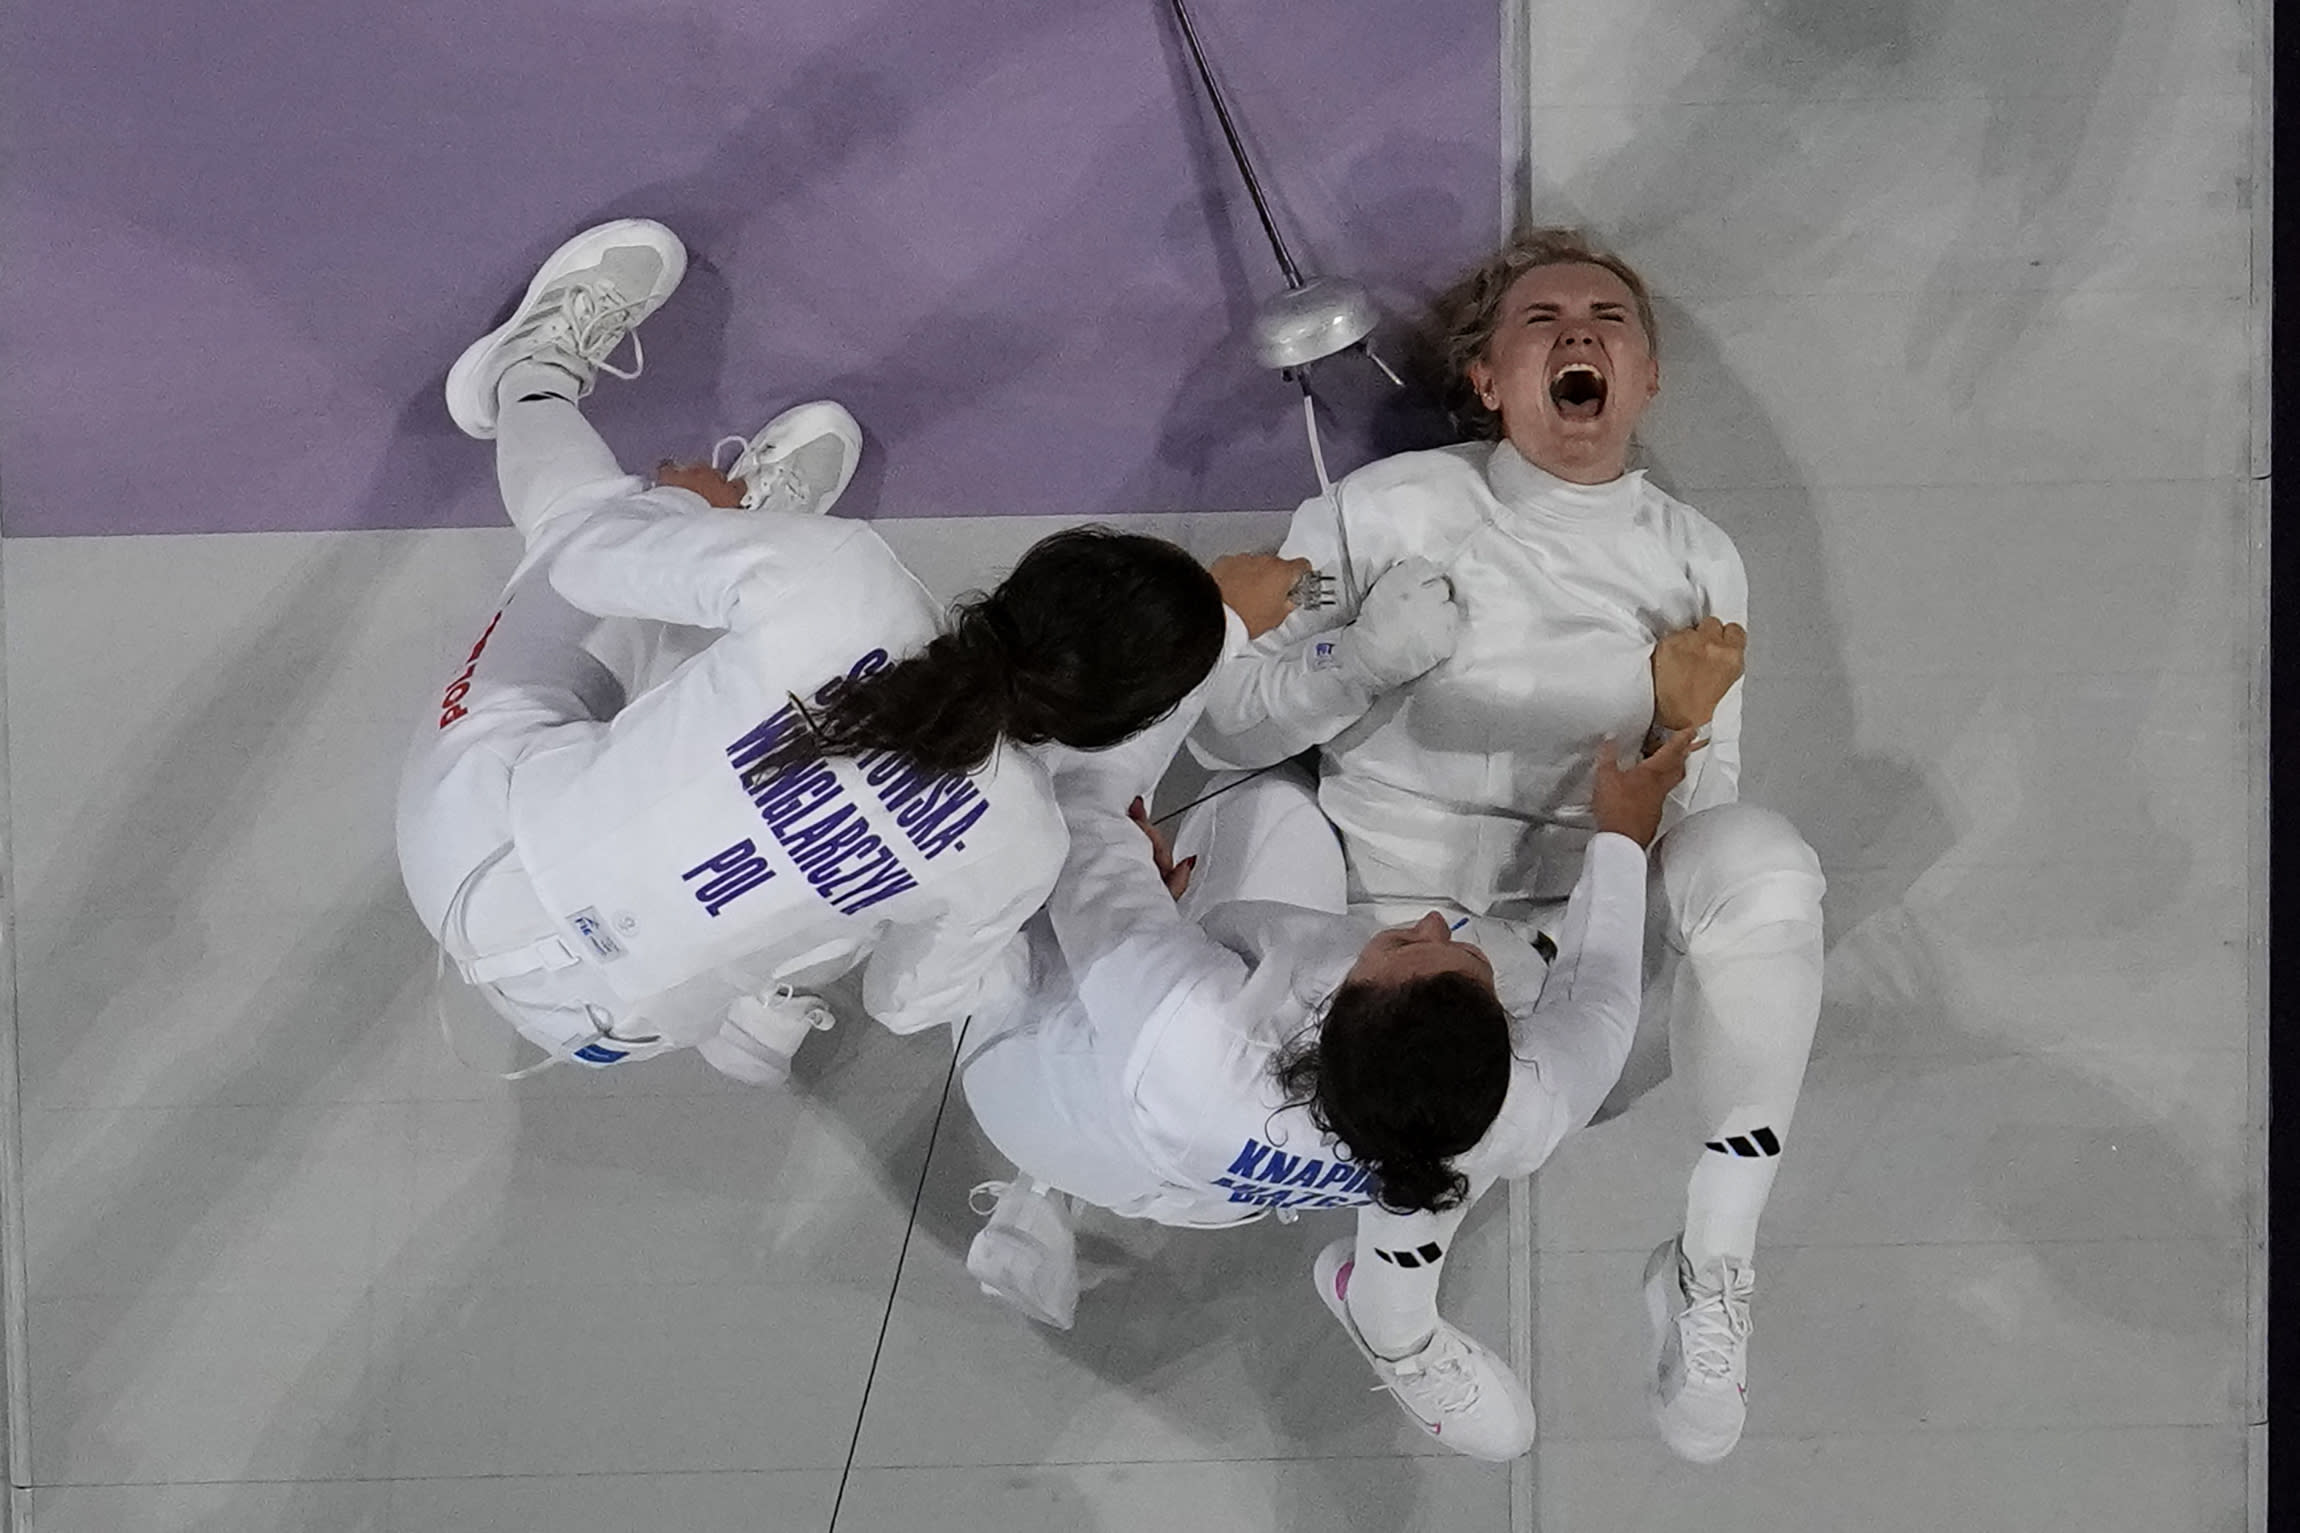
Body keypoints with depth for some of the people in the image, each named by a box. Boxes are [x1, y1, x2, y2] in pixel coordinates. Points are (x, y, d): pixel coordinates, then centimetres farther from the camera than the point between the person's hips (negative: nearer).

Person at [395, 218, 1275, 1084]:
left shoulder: (838, 575, -25)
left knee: (598, 519, 21)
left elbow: (599, 562, -7)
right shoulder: (1020, 844, -21)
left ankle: (533, 377, 52)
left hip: (475, 831, 0)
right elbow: (911, 1002, 0)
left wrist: (703, 508, 17)